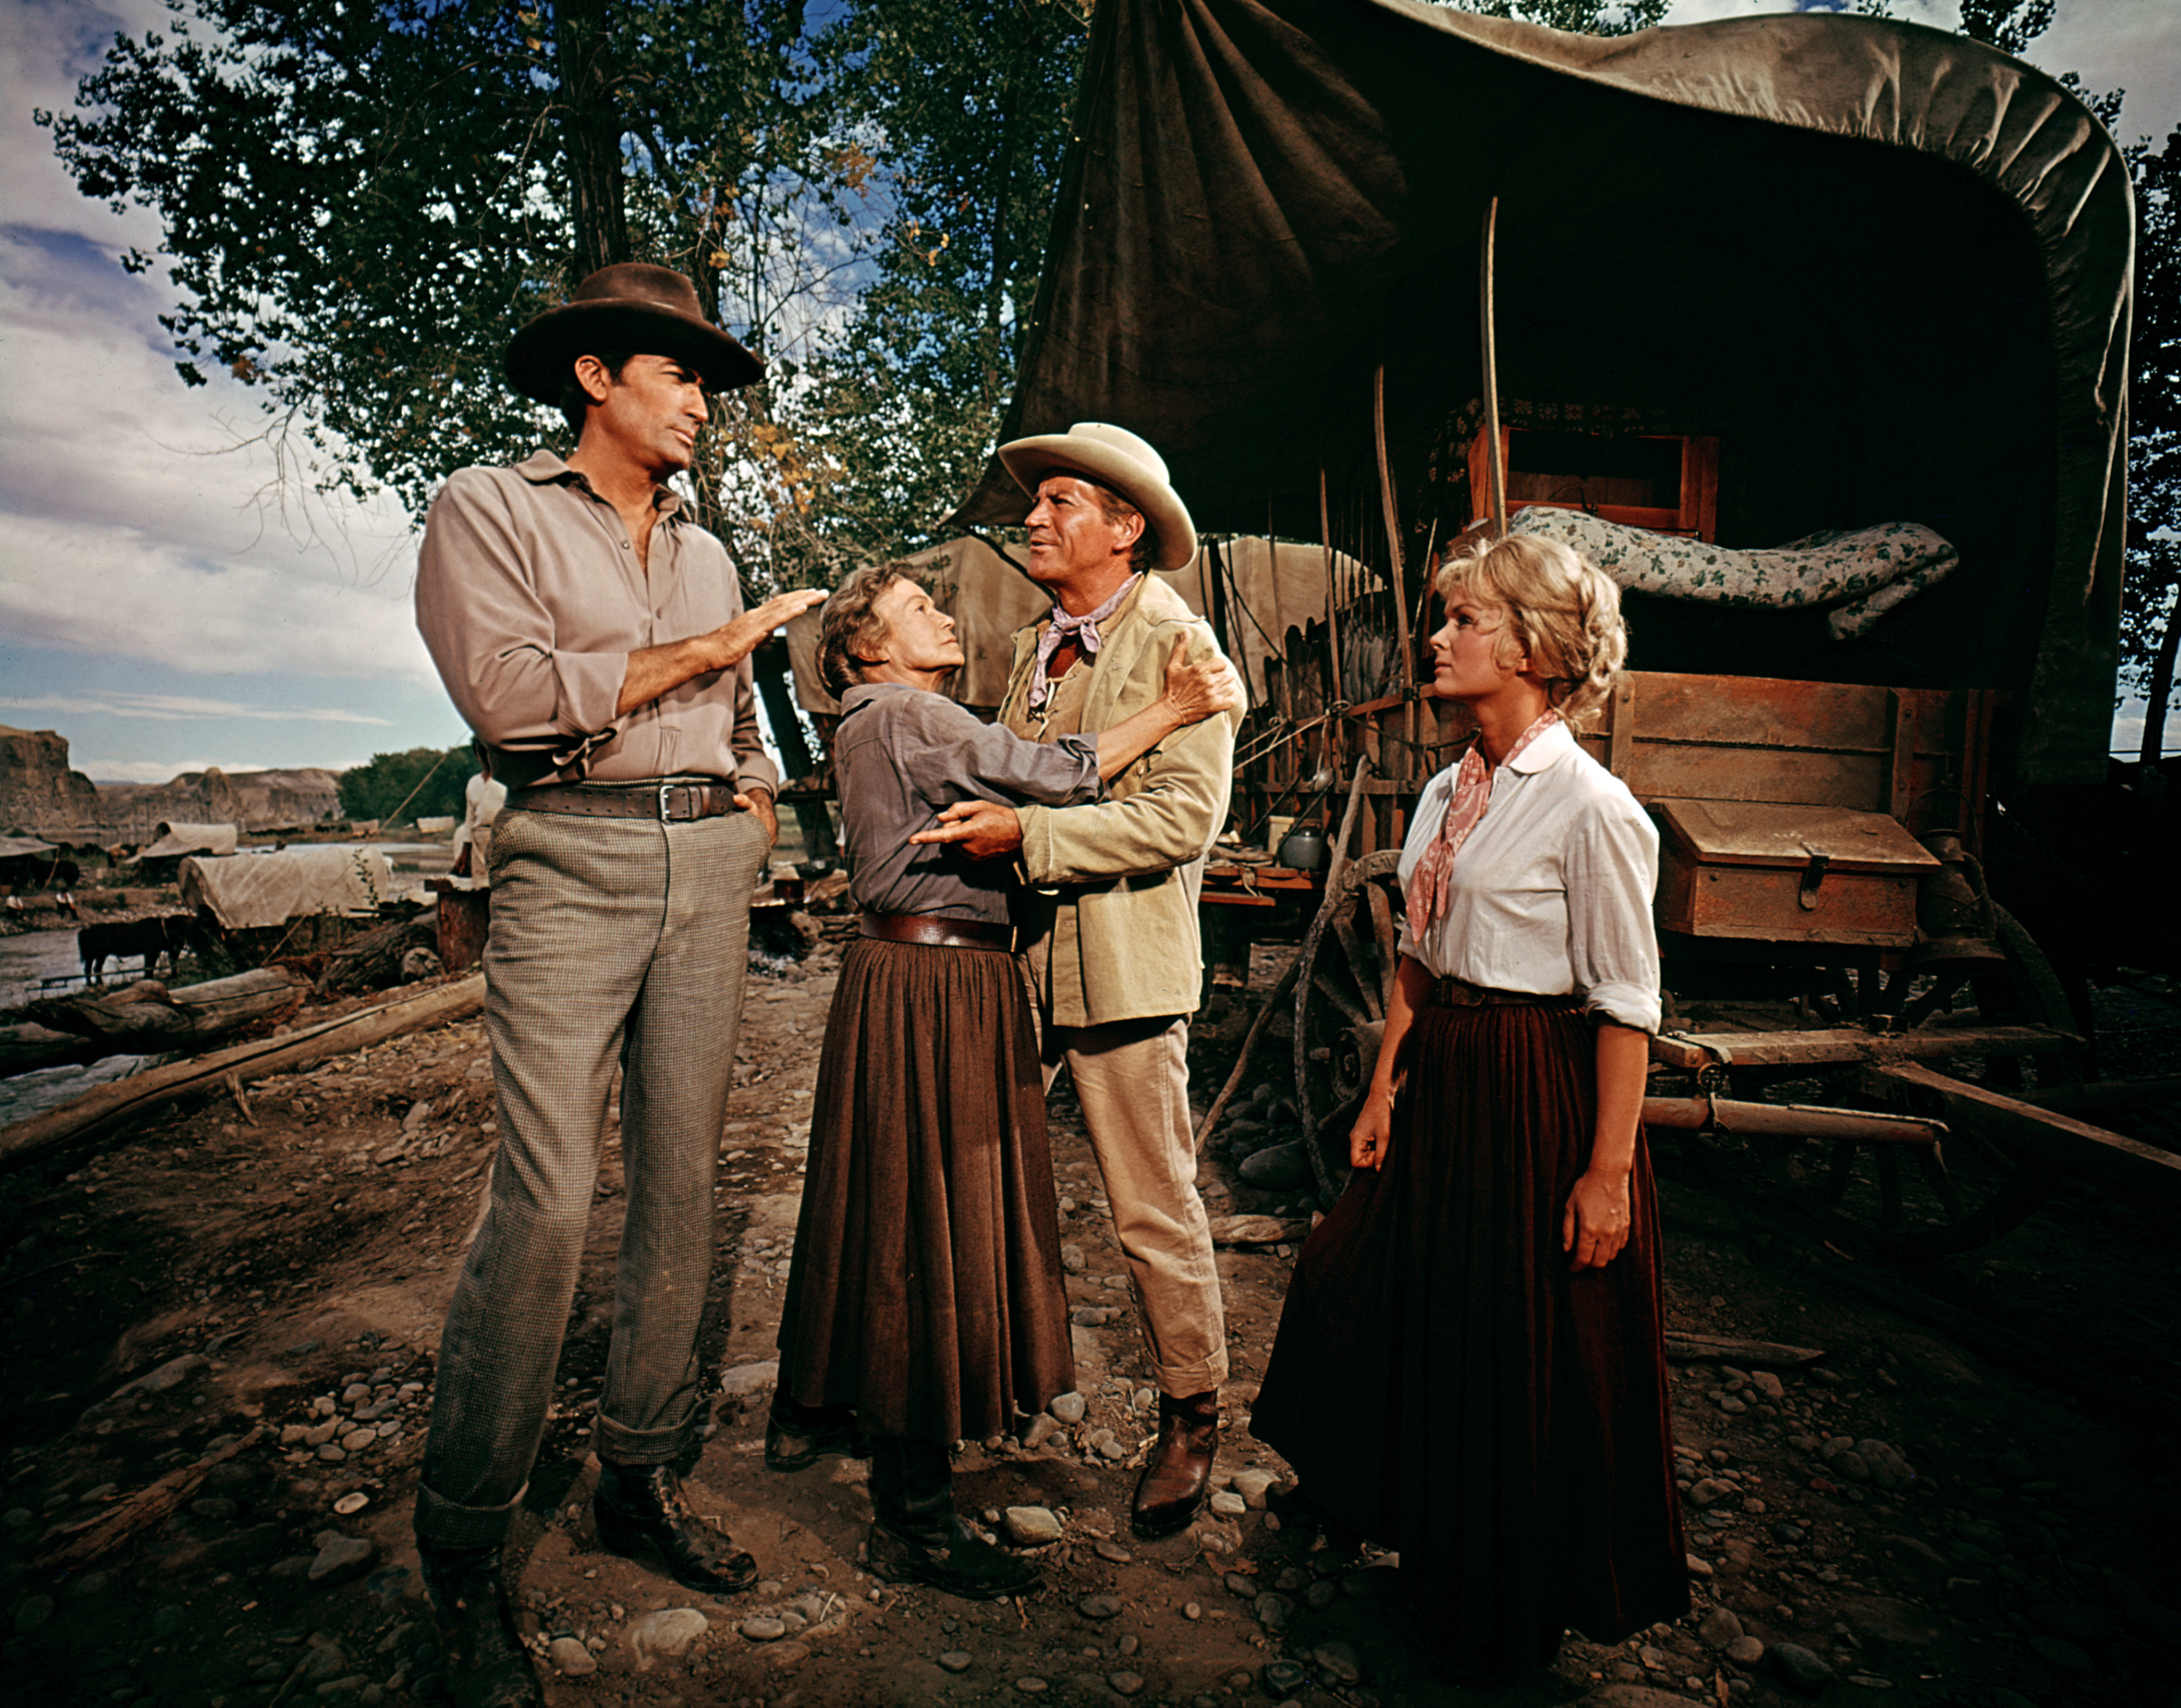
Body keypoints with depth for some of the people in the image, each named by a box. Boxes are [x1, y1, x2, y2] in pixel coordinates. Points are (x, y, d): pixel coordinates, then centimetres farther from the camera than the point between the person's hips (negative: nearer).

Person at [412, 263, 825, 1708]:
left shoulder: (705, 552, 22)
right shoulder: (489, 510, 4)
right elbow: (508, 689, -11)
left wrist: (757, 800, 7)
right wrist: (700, 650, -5)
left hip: (709, 864, 6)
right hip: (572, 859, -5)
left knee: (683, 1183, 6)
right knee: (548, 1202, -11)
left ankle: (642, 1478, 21)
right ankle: (463, 1547, 7)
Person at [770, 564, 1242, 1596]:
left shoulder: (892, 726, 22)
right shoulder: (900, 715, -10)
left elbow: (1012, 792, 14)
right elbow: (1051, 777, -19)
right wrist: (1172, 710, -13)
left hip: (913, 976, 11)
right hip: (931, 984, -11)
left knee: (870, 1205, 20)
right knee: (926, 1218, -5)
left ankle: (808, 1411, 39)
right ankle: (912, 1520, 7)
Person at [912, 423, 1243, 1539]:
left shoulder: (1178, 645, -8)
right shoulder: (1033, 649, 15)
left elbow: (1184, 816, -18)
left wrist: (1027, 833, -22)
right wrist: (974, 821, 7)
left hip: (1122, 963, -7)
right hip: (1018, 953, 7)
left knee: (1153, 1213, 4)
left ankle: (1191, 1416, 26)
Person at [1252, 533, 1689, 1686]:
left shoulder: (1592, 810, -17)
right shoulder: (1450, 791, 5)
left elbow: (1626, 1008, -16)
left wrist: (1609, 1170, -15)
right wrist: (1385, 1087, 9)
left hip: (1539, 1098, -7)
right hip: (1439, 1079, 8)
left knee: (1531, 1355, 10)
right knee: (1411, 1310, 19)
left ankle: (1517, 1611, 37)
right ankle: (1435, 1541, 47)